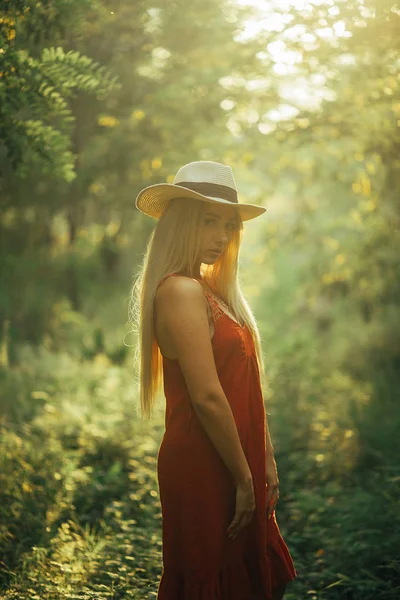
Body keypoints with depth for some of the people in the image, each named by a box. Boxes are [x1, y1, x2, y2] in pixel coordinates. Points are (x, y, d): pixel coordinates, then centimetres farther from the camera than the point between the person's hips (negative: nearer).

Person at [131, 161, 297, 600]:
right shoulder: (182, 290, -18)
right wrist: (244, 477, -16)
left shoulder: (210, 290, 12)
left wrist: (265, 461, 11)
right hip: (204, 470, -9)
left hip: (236, 468, 9)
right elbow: (207, 397, -23)